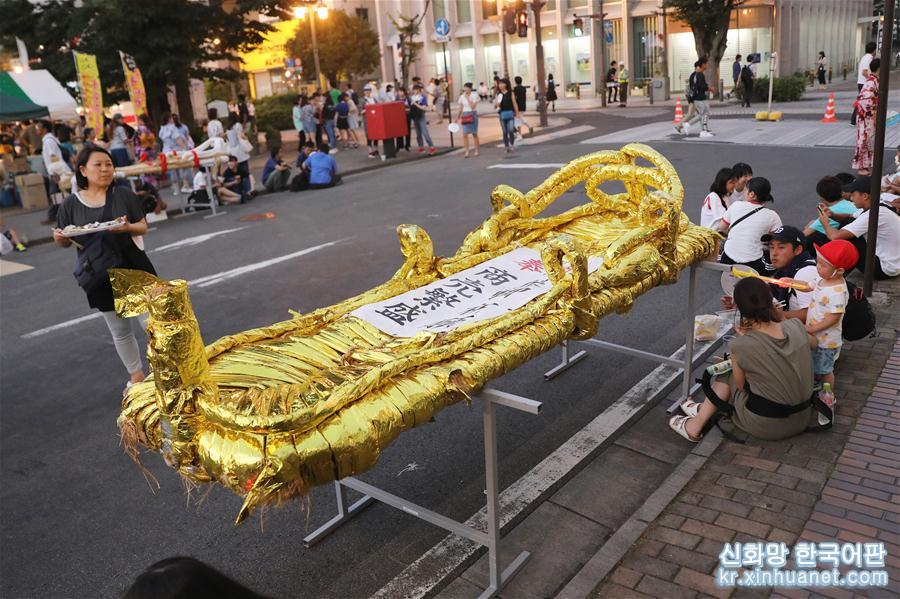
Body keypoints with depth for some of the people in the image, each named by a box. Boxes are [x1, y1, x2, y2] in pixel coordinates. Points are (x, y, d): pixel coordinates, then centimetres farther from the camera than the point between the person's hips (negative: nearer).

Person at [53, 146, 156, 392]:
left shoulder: (123, 194, -3)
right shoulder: (70, 204, -2)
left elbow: (143, 226, 1)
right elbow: (66, 242, 6)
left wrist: (128, 227, -21)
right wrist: (59, 238, -17)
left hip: (133, 268, -1)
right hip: (99, 275, 1)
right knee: (120, 331, 13)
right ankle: (136, 375, 31)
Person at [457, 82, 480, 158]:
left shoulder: (474, 96, -7)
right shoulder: (462, 97, 6)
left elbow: (472, 106, -20)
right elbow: (461, 109, 14)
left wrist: (467, 98, -18)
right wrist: (457, 118, 13)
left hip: (472, 114, -4)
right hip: (465, 115, 4)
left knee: (474, 134, 5)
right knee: (465, 134, -6)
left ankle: (477, 150, 17)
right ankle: (467, 151, -4)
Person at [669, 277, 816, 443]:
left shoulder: (740, 346, -23)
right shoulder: (795, 326, -10)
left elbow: (741, 385, -4)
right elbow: (813, 343, 16)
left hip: (766, 426, -5)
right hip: (803, 420, 5)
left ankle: (695, 426, 30)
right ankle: (703, 409, 44)